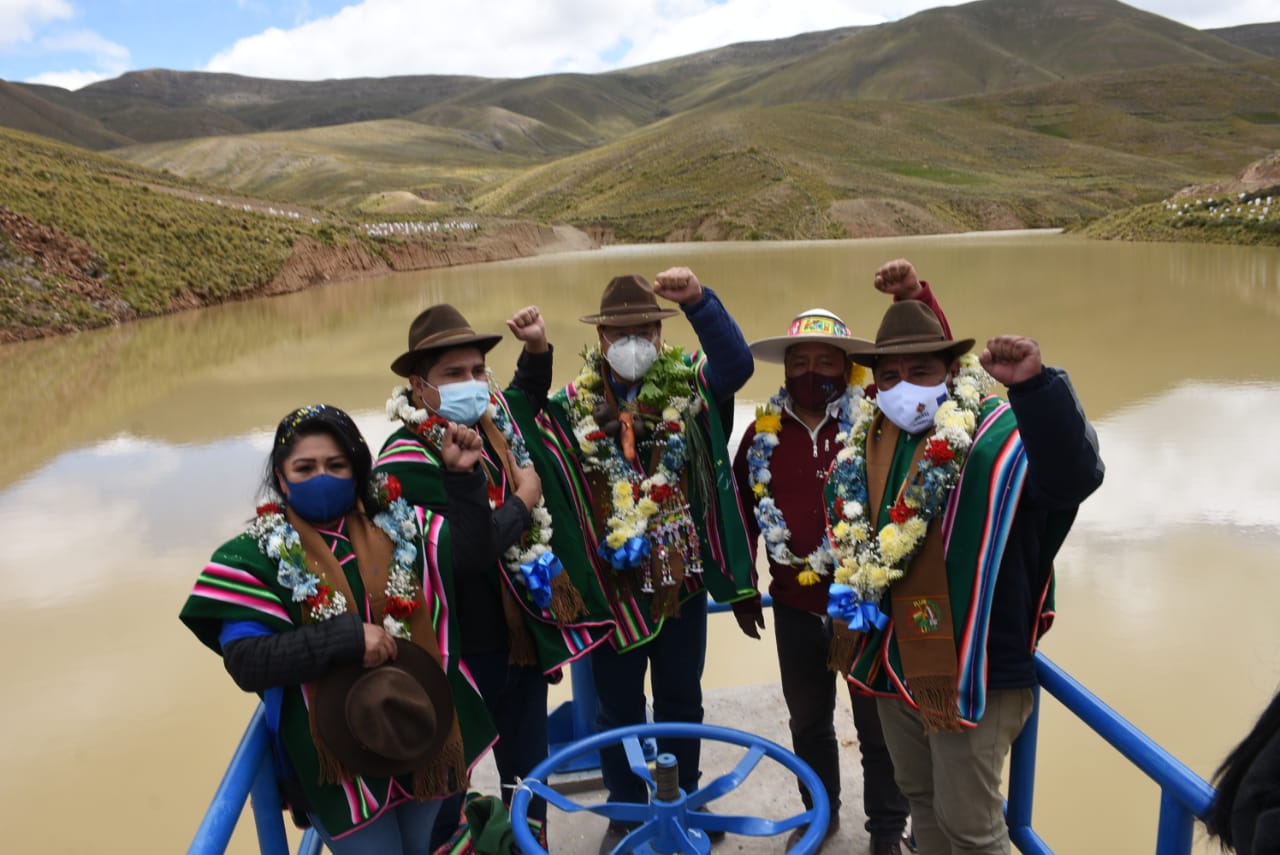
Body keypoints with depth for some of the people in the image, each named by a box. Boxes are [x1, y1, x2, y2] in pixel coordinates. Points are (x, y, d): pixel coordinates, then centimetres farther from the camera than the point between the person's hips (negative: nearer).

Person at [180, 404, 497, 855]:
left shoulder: (397, 526, 1)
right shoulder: (253, 557, -9)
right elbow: (245, 661, -18)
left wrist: (463, 476, -6)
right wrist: (348, 638, -28)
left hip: (424, 735, 4)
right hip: (337, 759, -4)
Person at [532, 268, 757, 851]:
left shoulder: (689, 386, -6)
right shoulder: (572, 406, -5)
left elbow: (737, 365, -25)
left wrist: (699, 301, -36)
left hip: (683, 576, 0)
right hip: (612, 582, 0)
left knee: (681, 699, 19)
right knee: (618, 707, 16)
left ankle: (684, 804, 41)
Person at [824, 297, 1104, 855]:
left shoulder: (999, 437, -17)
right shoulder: (863, 440, 2)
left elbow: (1072, 476, -37)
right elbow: (843, 522, 19)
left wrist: (1034, 385, -50)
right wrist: (847, 587, 10)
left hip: (971, 665, -6)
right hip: (892, 660, 7)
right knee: (920, 795, 26)